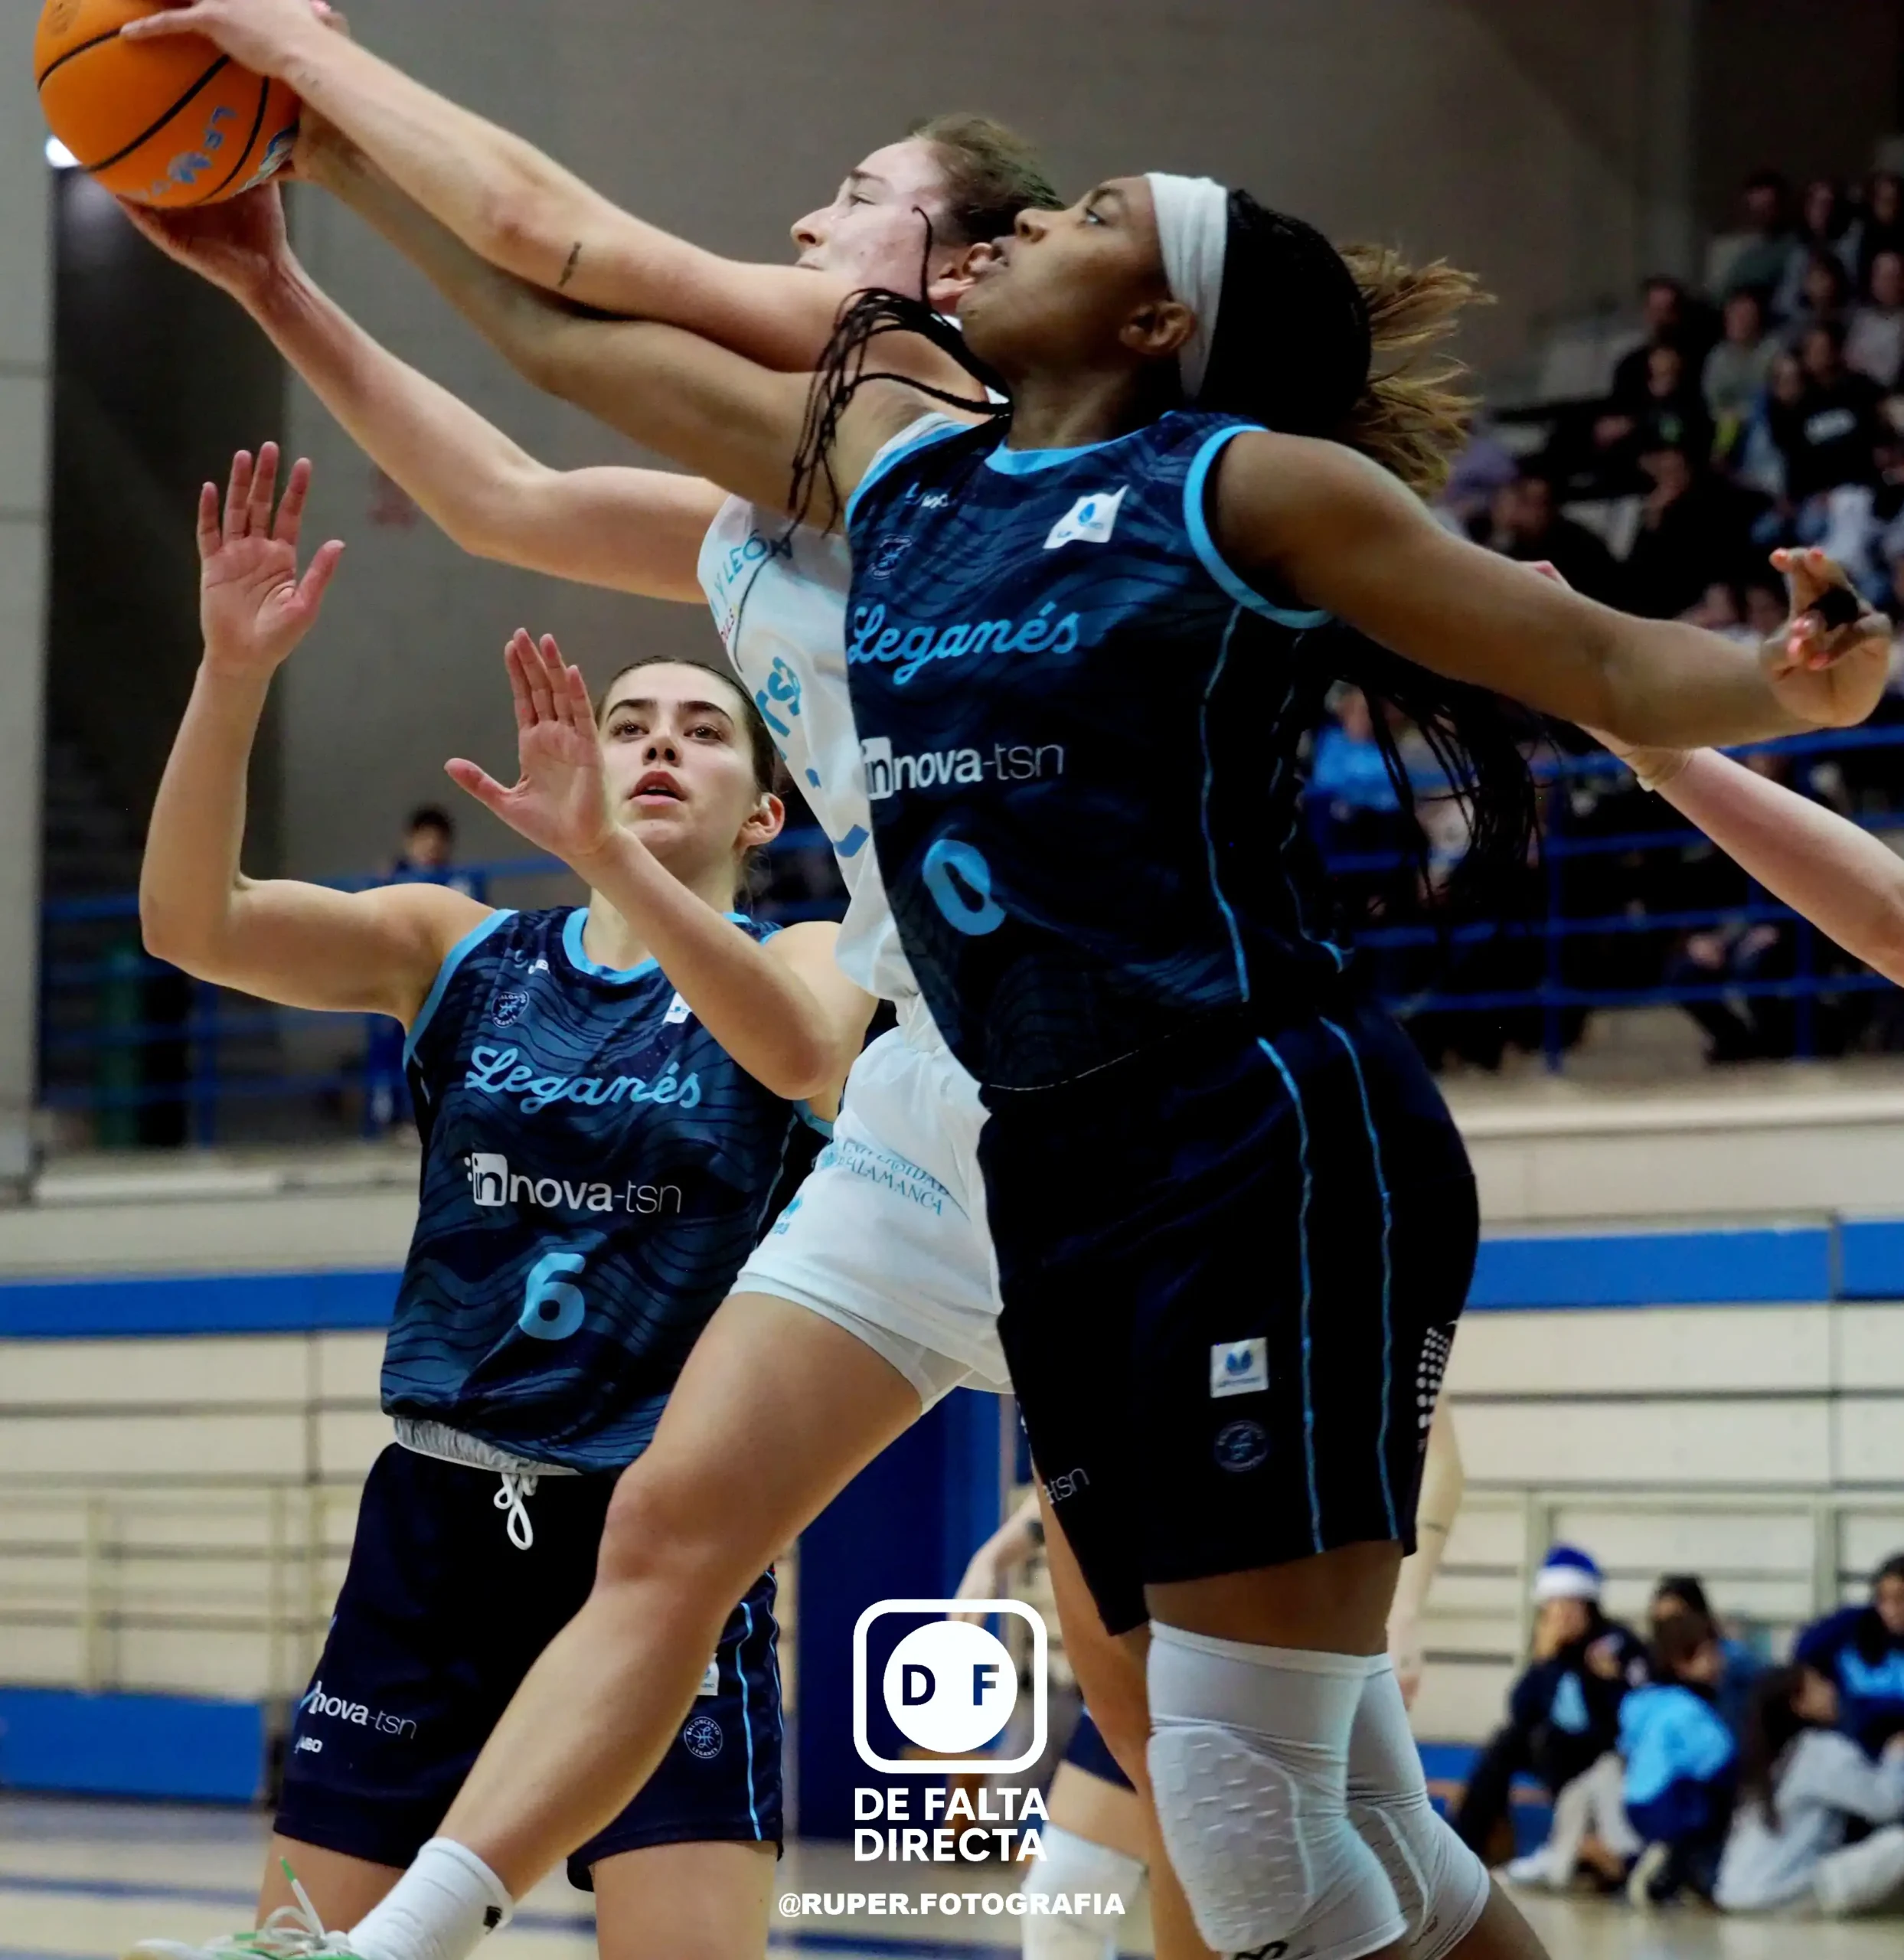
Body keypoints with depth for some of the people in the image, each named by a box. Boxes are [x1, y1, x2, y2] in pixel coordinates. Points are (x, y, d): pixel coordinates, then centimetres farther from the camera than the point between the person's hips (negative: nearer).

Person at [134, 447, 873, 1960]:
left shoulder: (796, 962, 1)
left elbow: (803, 1052, -25)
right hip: (436, 1525, 3)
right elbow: (192, 919, -8)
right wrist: (234, 672, -25)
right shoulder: (460, 950, 7)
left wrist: (603, 847, -39)